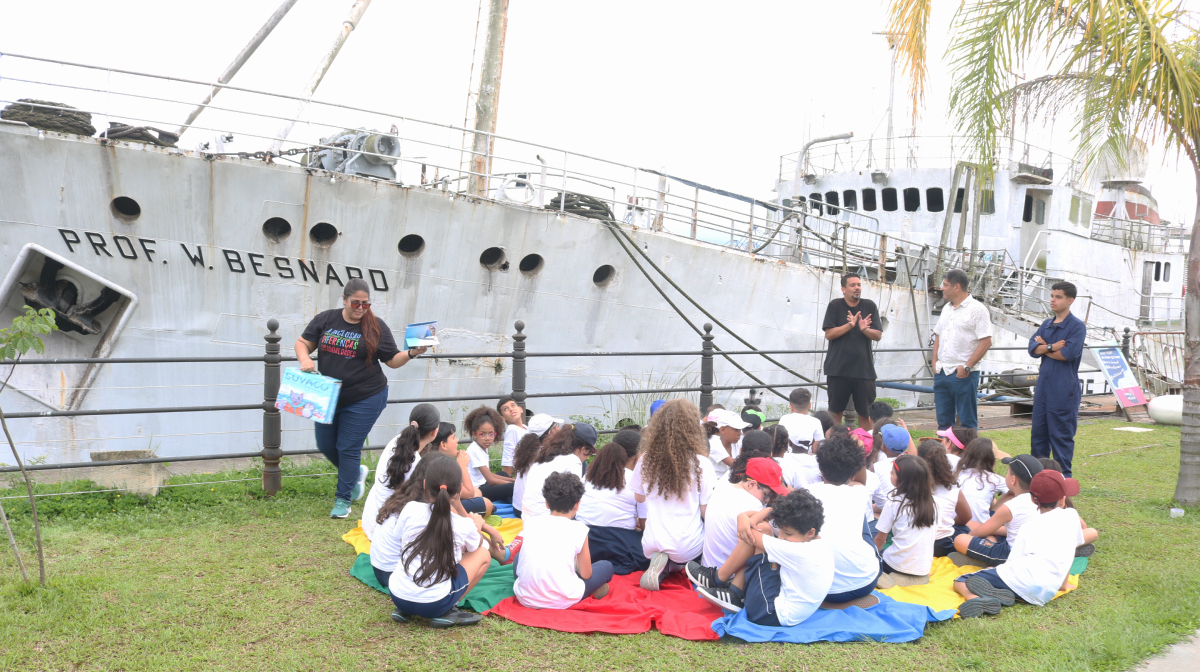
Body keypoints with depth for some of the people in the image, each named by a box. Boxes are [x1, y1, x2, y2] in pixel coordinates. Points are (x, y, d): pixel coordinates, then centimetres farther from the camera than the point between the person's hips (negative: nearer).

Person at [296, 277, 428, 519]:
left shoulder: (376, 327, -5)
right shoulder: (325, 319, 1)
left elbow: (393, 360, 0)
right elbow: (303, 342, 7)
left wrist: (412, 353, -18)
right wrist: (305, 359, -14)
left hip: (364, 399, -4)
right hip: (328, 397, 4)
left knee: (348, 448, -1)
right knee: (325, 445, 13)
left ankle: (343, 500, 15)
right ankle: (356, 472, 41)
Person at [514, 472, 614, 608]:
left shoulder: (530, 523, 6)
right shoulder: (578, 529, -3)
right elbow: (586, 574, 4)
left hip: (525, 599, 2)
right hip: (562, 602, -2)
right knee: (606, 566, 21)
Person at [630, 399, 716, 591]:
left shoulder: (646, 459, -4)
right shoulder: (701, 463, -13)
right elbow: (706, 511, -7)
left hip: (652, 544, 2)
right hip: (687, 546, -2)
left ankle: (663, 566, -3)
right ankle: (672, 565, -4)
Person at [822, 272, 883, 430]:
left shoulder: (870, 306, 8)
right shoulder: (835, 306, 2)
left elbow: (878, 335, 4)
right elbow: (829, 334, -6)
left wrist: (864, 329, -16)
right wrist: (849, 325, -18)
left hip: (864, 368, 2)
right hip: (838, 369, -2)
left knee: (865, 411, 4)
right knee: (835, 411, 5)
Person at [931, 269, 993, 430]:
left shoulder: (977, 309, -8)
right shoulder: (946, 309, 15)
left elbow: (986, 342, -14)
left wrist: (967, 367, -17)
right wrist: (935, 361, 10)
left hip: (963, 374, -7)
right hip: (941, 373, 7)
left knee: (967, 422, -1)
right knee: (943, 421, 12)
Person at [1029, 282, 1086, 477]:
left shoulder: (1077, 326, -6)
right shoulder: (1046, 324, 13)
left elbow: (1069, 353, -18)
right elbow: (1033, 348, 1)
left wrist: (1045, 347, -5)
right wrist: (1053, 347, -15)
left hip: (1064, 389, -6)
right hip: (1043, 384, 7)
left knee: (1061, 433, 0)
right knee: (1038, 431, 10)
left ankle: (1064, 474, 9)